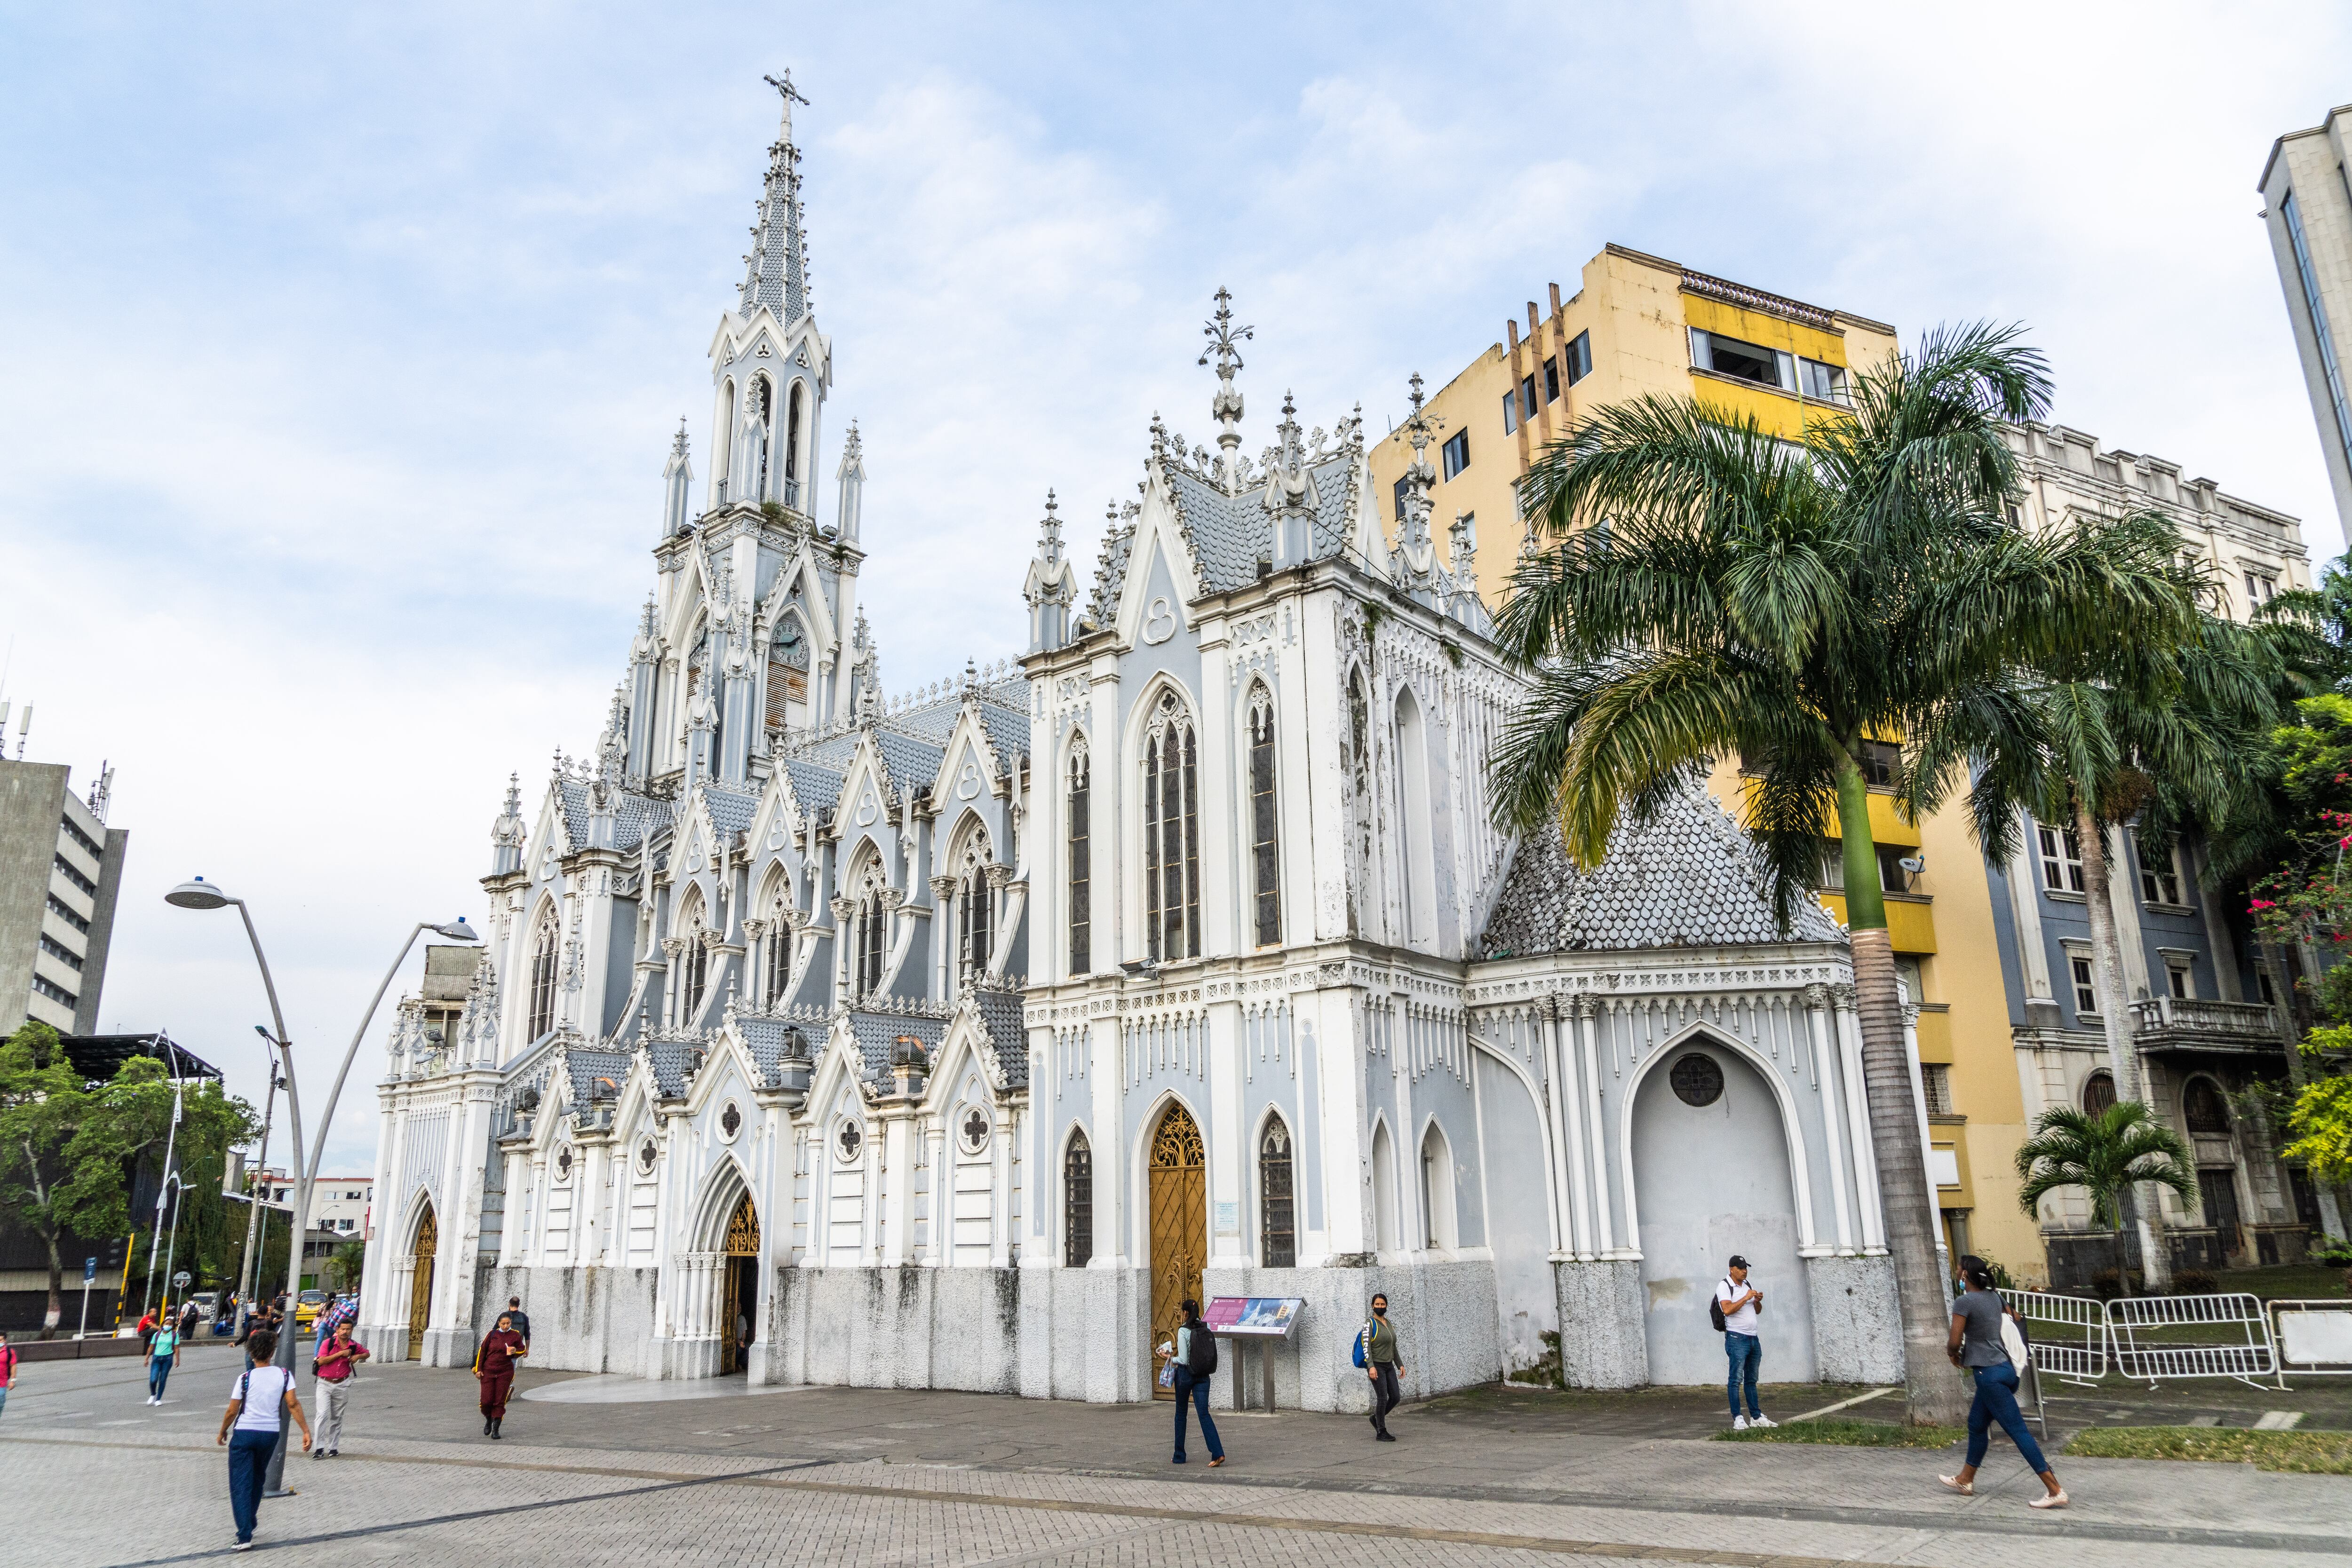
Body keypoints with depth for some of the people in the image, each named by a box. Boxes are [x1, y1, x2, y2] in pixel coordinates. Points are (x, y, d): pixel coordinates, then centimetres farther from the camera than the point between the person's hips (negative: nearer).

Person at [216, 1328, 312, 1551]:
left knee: (241, 1485, 1)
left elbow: (232, 1411, -4)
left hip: (244, 1433, -3)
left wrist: (223, 1433, 13)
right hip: (270, 1433, 3)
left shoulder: (245, 1378, -8)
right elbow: (293, 1404, -10)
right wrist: (306, 1431, -8)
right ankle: (249, 1524, 35)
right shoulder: (284, 1375, -2)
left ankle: (245, 1536, -7)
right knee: (257, 1480, 23)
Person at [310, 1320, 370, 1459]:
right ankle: (320, 1448, -8)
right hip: (325, 1384, -3)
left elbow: (367, 1353, 21)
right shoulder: (329, 1343, -7)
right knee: (323, 1414, -14)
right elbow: (321, 1361, -18)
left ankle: (334, 1448, 19)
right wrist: (340, 1354, -19)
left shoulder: (354, 1346, 3)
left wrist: (358, 1356, -1)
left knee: (337, 1418, 10)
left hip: (342, 1385, 3)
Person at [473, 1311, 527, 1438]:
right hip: (488, 1371, 0)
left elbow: (522, 1350, 12)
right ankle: (489, 1419, 27)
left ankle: (496, 1429, 8)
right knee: (486, 1400, -3)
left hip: (505, 1373, 0)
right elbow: (482, 1351, 6)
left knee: (500, 1401, -1)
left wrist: (515, 1351, -12)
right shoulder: (492, 1334, 0)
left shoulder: (516, 1336, 0)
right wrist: (479, 1369, 1)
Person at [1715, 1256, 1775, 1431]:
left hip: (1753, 1338, 8)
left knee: (1752, 1380, 13)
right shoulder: (1724, 1286, -8)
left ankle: (1756, 1417, 18)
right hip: (1737, 1338, -8)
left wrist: (1758, 1301, 2)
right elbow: (1728, 1309, -22)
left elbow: (1758, 1311, 22)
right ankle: (1738, 1419, -6)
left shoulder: (1747, 1285, 17)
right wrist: (1746, 1298, -19)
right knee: (1736, 1380, -7)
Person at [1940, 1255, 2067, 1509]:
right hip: (2005, 1367, 9)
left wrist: (1953, 1354, 7)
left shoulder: (1964, 1302, -14)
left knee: (2017, 1430, -6)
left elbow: (1955, 1341, -18)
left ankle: (2055, 1490, -5)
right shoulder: (1994, 1297, 9)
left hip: (1989, 1374, -9)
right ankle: (1965, 1481, 31)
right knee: (1976, 1424, 19)